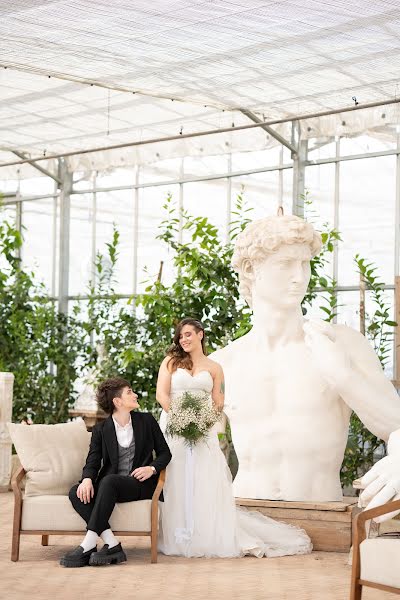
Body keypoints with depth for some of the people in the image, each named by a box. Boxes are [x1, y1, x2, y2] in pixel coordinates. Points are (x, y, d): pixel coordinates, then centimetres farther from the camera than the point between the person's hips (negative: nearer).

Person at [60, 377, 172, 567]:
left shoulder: (147, 421, 10)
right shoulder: (101, 429, 10)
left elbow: (164, 452, 13)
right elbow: (93, 461, 2)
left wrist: (152, 468, -9)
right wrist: (87, 479, -21)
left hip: (140, 484, -3)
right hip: (109, 485, 3)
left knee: (109, 481, -35)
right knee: (76, 493, -27)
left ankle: (88, 545, -38)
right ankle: (112, 544, -33)